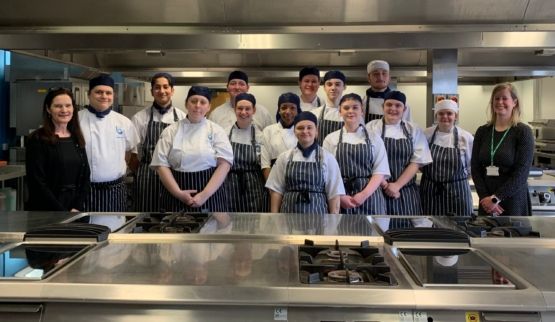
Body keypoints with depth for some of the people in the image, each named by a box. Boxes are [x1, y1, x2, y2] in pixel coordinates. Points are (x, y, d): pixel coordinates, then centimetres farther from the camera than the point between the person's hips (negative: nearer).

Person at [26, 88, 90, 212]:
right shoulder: (37, 140, -9)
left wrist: (77, 207, -7)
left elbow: (85, 176, 5)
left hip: (75, 209, 5)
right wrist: (62, 212, -16)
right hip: (46, 211, -4)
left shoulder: (77, 139, 6)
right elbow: (37, 183, -13)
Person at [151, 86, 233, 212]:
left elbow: (224, 164, -6)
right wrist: (178, 192, -13)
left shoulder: (216, 130, 2)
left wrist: (205, 194, -15)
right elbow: (161, 164, -1)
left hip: (210, 195, 0)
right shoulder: (171, 131, 4)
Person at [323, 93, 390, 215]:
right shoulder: (331, 139, 7)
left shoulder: (374, 138, 8)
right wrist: (340, 197, -11)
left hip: (369, 198, 0)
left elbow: (380, 172, 2)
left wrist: (364, 194, -11)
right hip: (340, 200, 0)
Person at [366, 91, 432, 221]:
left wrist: (397, 185, -11)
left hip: (405, 193, 2)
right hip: (377, 191, -2)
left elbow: (416, 162, 0)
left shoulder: (414, 130, 6)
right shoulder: (371, 127, 0)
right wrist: (384, 185, -12)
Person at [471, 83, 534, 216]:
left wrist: (496, 198, -16)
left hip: (514, 201, -3)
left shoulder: (523, 131, -5)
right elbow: (475, 168, 3)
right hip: (486, 202, 3)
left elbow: (521, 172, -11)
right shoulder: (482, 131, 6)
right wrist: (485, 197, -9)